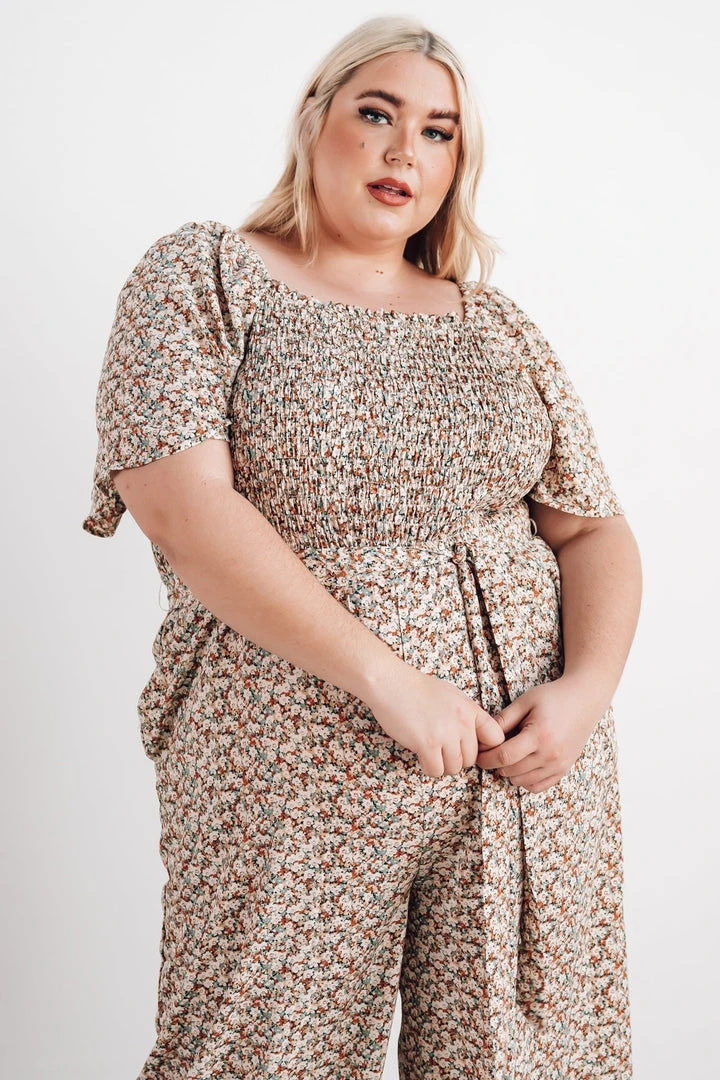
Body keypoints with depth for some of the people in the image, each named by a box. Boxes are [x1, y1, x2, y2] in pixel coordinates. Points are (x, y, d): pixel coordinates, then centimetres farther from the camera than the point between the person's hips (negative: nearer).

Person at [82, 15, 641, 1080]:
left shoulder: (496, 325, 12)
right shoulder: (201, 275, 1)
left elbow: (596, 531, 11)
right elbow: (183, 506, -13)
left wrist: (588, 690, -9)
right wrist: (388, 678, -19)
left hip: (528, 761, 4)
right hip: (294, 771, -3)